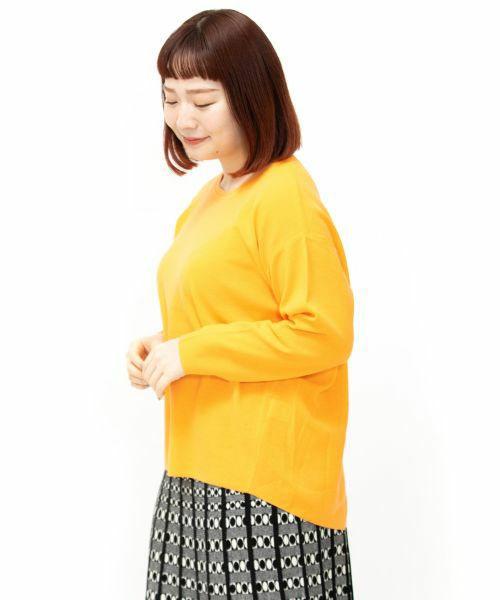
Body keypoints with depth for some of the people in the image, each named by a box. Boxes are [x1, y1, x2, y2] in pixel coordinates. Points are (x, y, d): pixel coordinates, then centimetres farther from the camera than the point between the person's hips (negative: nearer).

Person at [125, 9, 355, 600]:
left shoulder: (286, 197, -14)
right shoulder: (209, 197, 13)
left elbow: (325, 332, -19)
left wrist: (191, 352, -16)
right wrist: (160, 348, 5)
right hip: (200, 467, 8)